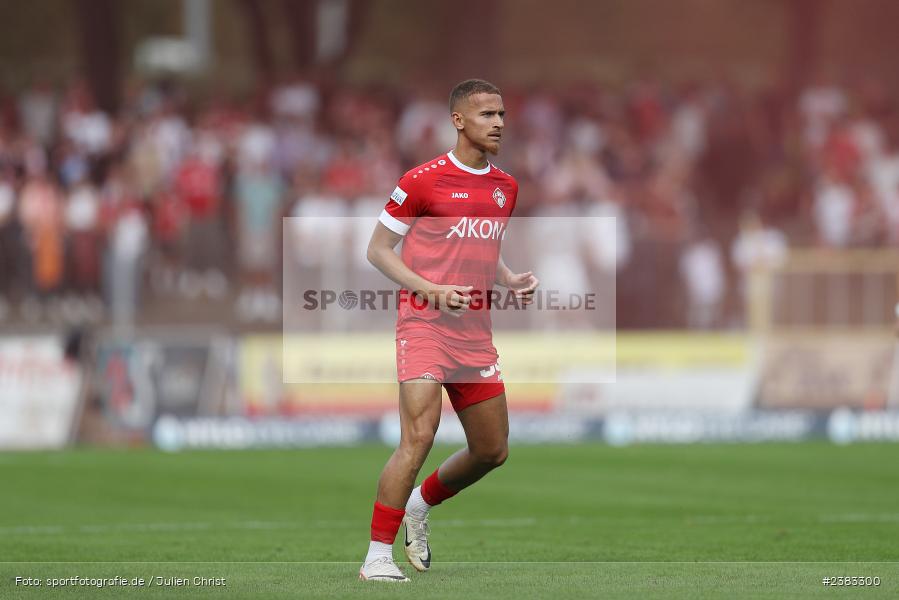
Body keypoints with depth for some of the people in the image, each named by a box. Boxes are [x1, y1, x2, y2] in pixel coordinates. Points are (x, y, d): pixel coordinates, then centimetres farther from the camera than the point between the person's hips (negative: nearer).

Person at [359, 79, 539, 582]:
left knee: (493, 451, 10)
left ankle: (420, 506, 35)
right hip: (425, 323, -7)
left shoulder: (505, 187, 13)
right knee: (419, 437, -19)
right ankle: (378, 556, -12)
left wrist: (512, 281, 6)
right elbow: (378, 249, -3)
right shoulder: (423, 180, -7)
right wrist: (431, 290, -16)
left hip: (476, 330, 7)